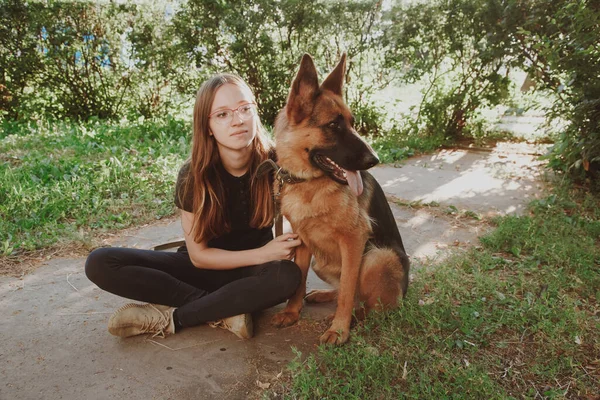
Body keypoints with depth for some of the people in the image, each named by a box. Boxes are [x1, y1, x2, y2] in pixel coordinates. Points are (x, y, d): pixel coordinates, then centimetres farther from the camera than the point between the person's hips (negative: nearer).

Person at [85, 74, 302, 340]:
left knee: (287, 276, -35)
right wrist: (262, 254, -24)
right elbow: (199, 255, -13)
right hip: (204, 266, 1)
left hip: (252, 271, 0)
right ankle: (224, 310, -20)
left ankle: (172, 317, -21)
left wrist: (282, 250, -27)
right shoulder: (194, 175, -18)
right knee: (100, 263, -16)